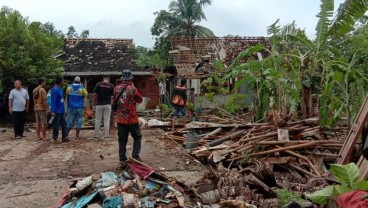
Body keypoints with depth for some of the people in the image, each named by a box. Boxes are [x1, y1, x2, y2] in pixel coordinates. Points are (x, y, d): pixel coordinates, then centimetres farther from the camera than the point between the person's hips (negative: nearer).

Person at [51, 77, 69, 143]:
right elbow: (53, 101, -19)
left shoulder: (60, 89, 11)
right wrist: (53, 111, -22)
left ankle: (64, 137, 17)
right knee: (56, 125, 1)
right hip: (57, 111, -9)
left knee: (64, 124, 11)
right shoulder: (55, 90, -16)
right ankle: (55, 138, 10)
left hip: (61, 111, 9)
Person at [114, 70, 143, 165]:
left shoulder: (117, 89, 0)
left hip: (120, 119, 4)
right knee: (137, 137, 14)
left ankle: (122, 159, 12)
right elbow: (140, 100, 3)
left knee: (122, 140, 9)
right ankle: (135, 155, 6)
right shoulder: (133, 89, -13)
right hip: (132, 119, -4)